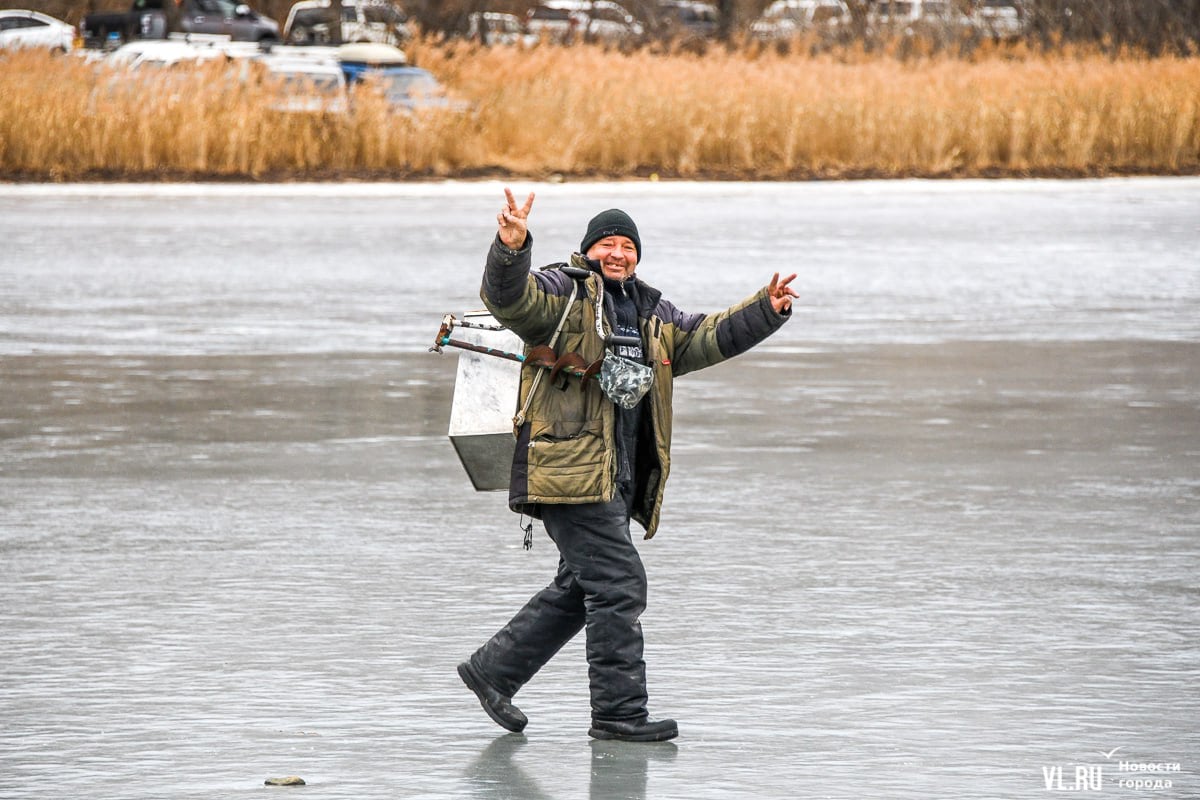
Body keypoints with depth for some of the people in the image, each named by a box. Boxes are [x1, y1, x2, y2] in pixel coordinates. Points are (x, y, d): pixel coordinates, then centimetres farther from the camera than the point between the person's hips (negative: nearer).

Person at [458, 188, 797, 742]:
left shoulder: (650, 315, 21)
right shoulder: (562, 294, -3)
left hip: (615, 477, 9)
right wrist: (512, 248, -41)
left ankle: (493, 670, 29)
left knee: (580, 588, 17)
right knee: (618, 585, -12)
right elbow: (508, 297, -21)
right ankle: (618, 712, -8)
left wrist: (766, 310, 11)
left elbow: (707, 338, 25)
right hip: (570, 467, -9)